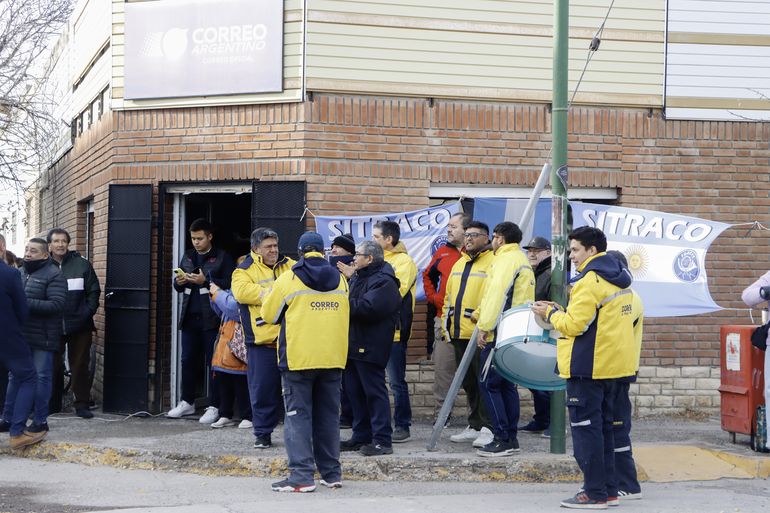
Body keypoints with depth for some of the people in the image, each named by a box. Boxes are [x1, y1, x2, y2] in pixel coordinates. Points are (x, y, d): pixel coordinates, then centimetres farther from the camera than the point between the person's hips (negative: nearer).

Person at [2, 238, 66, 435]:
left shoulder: (53, 275, -8)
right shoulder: (20, 273, 12)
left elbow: (57, 305, -18)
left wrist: (26, 303, -23)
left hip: (42, 337, -6)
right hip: (20, 335, 6)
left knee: (42, 378, 3)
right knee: (15, 376, 12)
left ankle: (40, 420, 12)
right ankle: (8, 418, 20)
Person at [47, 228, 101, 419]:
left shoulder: (82, 264, 2)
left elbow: (94, 291, 4)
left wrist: (88, 312, -7)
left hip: (80, 325, -1)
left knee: (80, 365, 3)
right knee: (53, 365, 6)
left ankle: (82, 404, 9)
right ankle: (52, 403, 18)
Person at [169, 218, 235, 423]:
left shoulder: (222, 258, 0)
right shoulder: (188, 257, 17)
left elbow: (228, 284, -10)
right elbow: (177, 285, 21)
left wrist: (205, 281, -18)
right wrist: (179, 282, -2)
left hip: (212, 319, -5)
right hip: (190, 318, 6)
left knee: (213, 362, -2)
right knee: (188, 360, 10)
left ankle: (213, 407, 3)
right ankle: (187, 402, 22)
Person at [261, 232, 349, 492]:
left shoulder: (289, 279, -6)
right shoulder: (340, 280, 7)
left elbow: (270, 315, 3)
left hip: (298, 359, -4)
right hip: (333, 358, 4)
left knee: (298, 415, -1)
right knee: (329, 415, 13)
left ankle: (302, 475, -9)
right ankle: (331, 473, 18)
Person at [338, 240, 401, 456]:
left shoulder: (383, 282, -13)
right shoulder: (357, 277, 19)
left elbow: (367, 308, -25)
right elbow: (352, 305, 17)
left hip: (370, 347, -10)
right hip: (353, 345, 10)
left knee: (374, 392, -6)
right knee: (355, 392, 13)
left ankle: (382, 440, -2)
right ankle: (361, 437, 22)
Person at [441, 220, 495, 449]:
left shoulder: (493, 263, -7)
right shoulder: (459, 264, 20)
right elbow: (449, 297, 23)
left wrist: (481, 316, -23)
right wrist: (446, 327, 18)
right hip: (460, 334, 8)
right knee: (468, 383, 13)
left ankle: (488, 428, 0)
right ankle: (474, 426, 21)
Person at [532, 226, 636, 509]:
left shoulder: (589, 280, -17)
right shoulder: (619, 279, 13)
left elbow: (574, 325, -20)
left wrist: (551, 313, -3)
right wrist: (562, 312, 11)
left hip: (588, 367, -10)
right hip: (612, 364, 10)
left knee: (586, 429, -3)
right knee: (603, 427, 16)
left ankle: (595, 493, 0)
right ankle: (609, 489, 20)